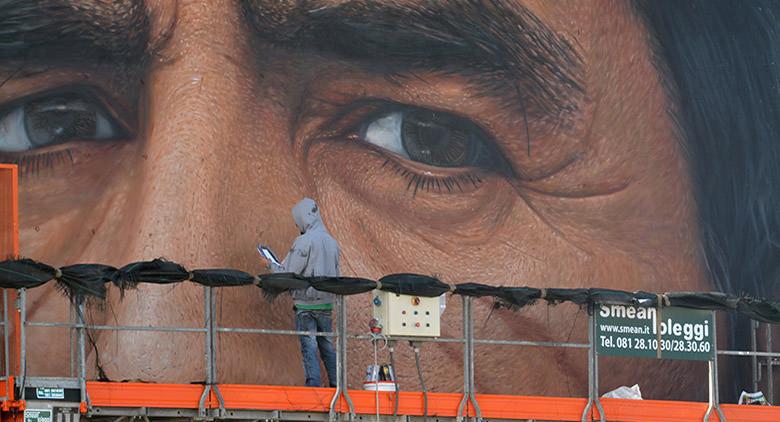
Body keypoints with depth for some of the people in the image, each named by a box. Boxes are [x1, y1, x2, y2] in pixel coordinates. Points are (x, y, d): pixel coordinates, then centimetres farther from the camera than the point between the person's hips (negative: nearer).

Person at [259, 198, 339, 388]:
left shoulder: (304, 242, -14)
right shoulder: (331, 241, 8)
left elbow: (289, 274, -13)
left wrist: (270, 265, 2)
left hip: (306, 303, -6)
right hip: (327, 302, 6)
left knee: (309, 347, -4)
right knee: (327, 345, 14)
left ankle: (314, 385, -9)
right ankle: (336, 385, 15)